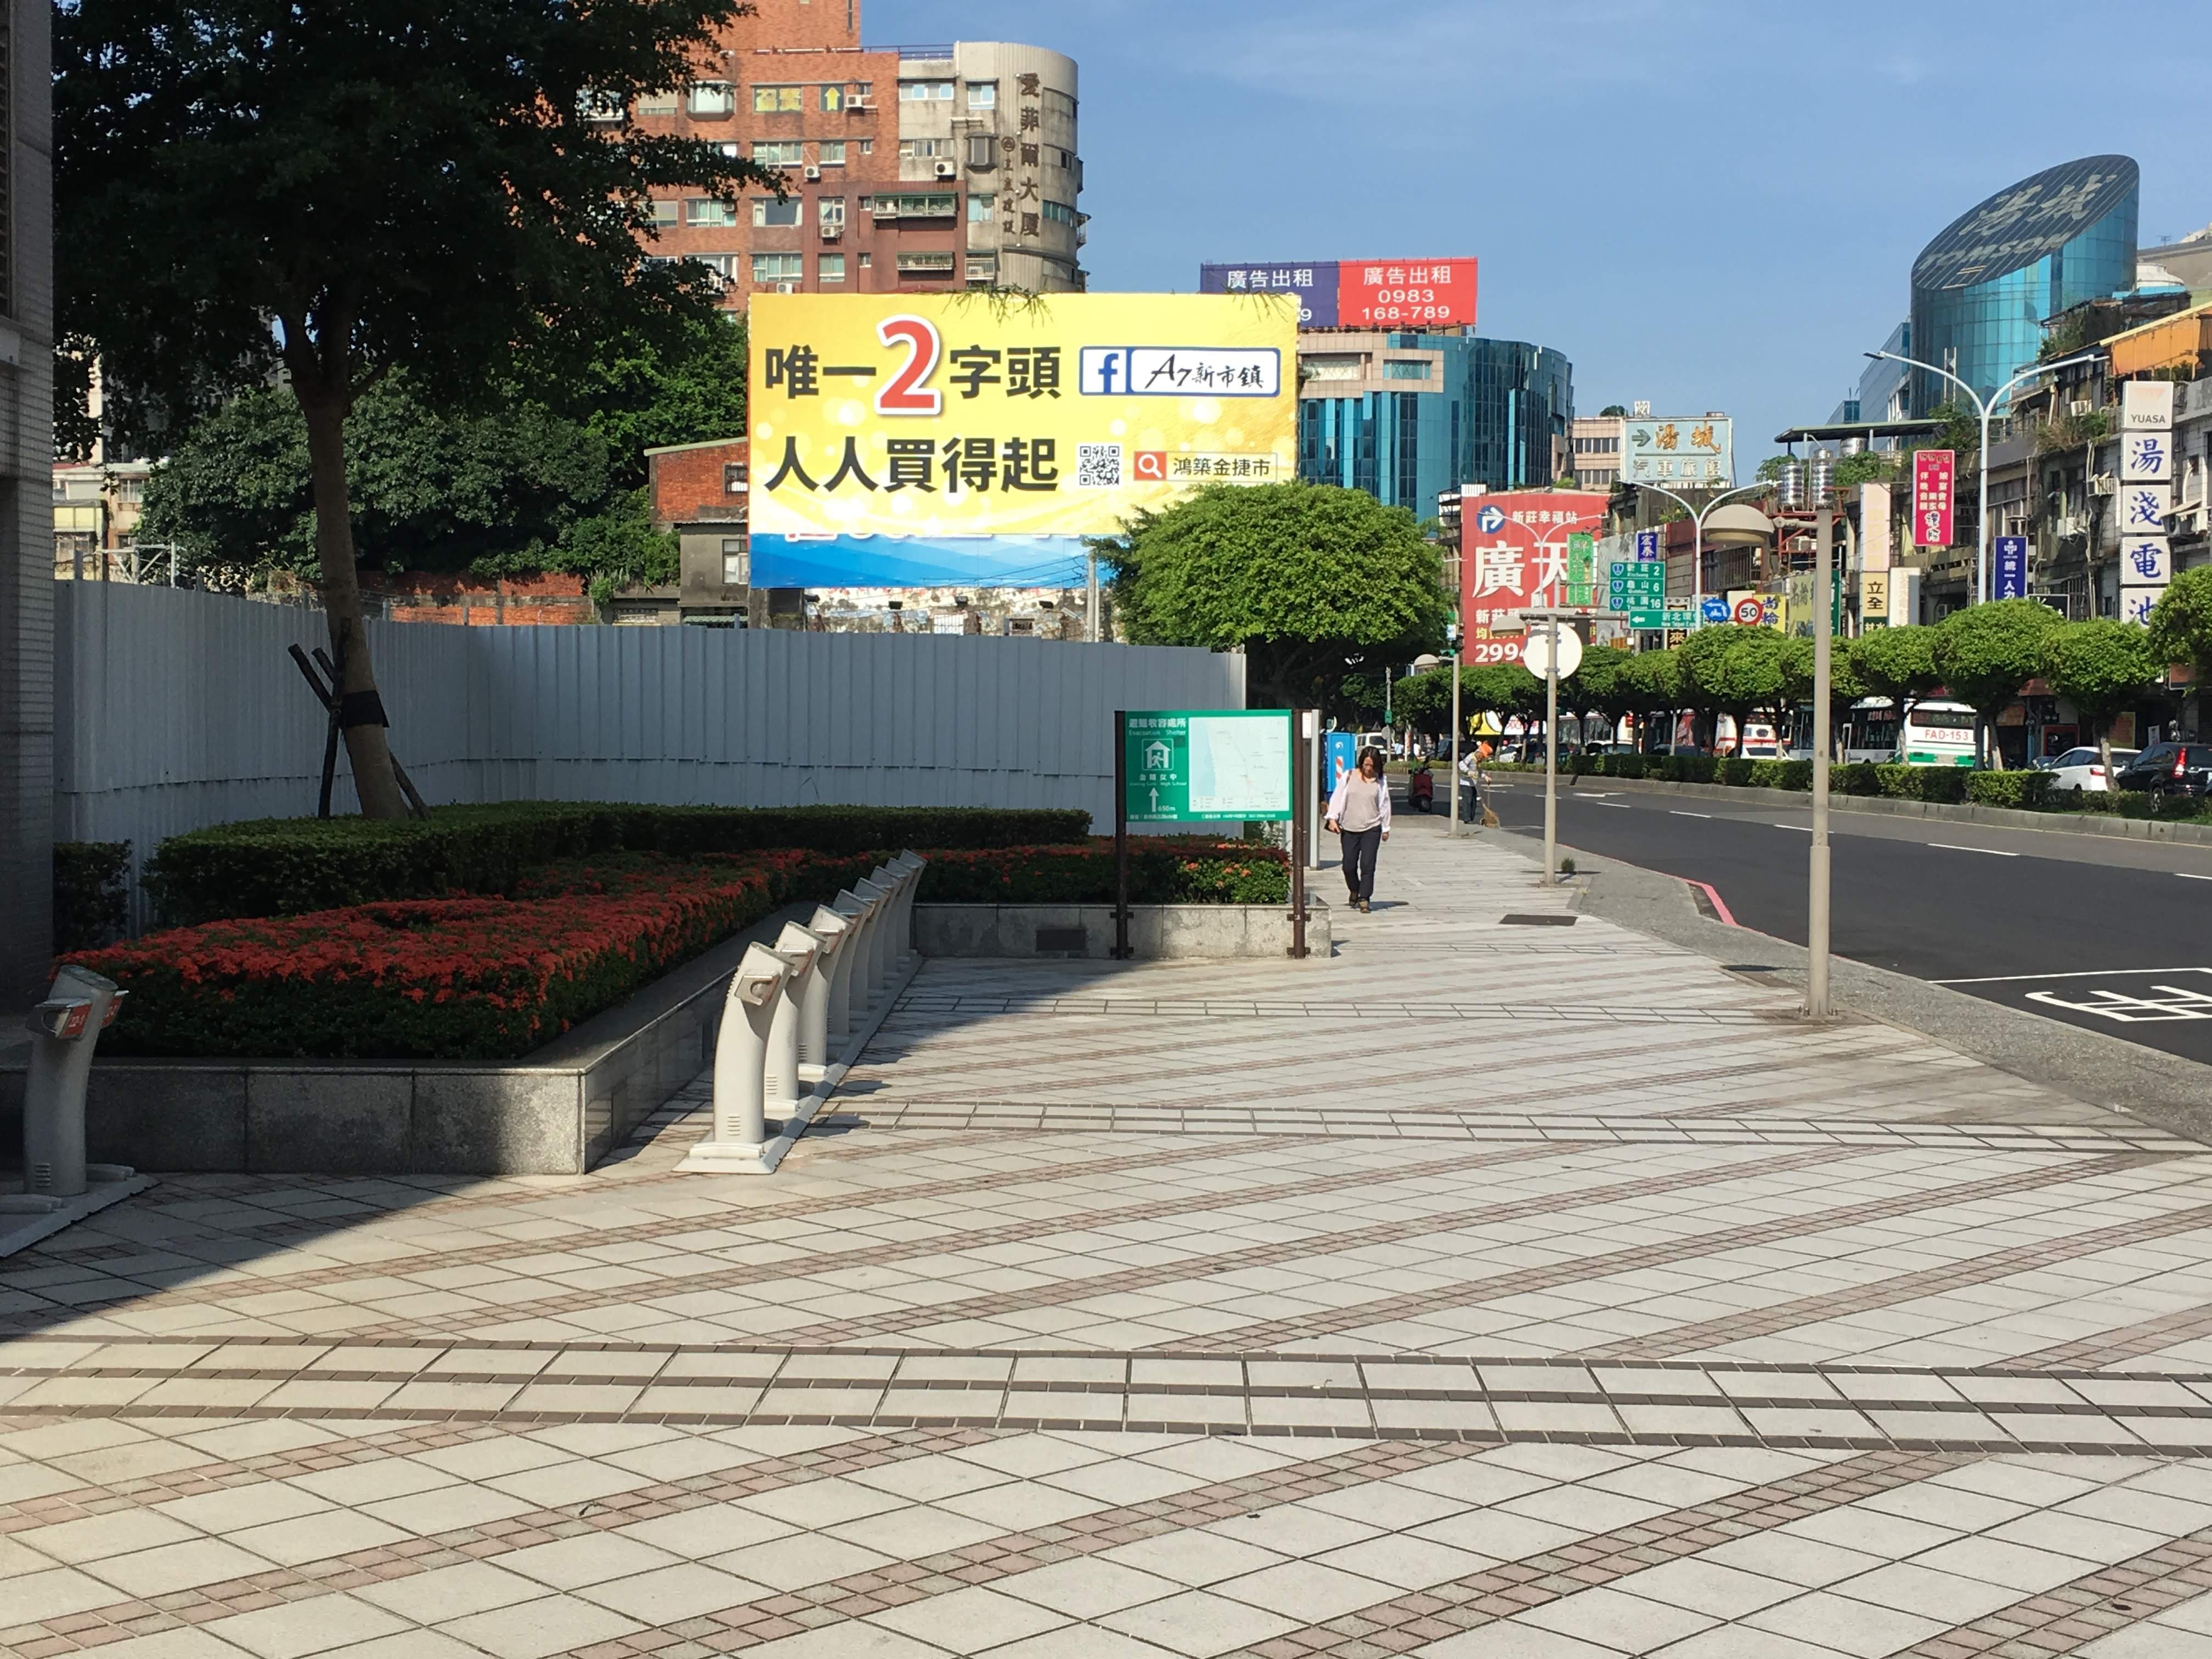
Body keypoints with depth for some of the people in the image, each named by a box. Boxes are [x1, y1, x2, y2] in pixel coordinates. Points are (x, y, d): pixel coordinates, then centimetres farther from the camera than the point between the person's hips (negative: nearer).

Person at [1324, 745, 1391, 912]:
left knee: (1367, 865, -9)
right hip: (1349, 829, 1)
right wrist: (1333, 818, -5)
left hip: (1371, 829, -1)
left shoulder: (1381, 781, 4)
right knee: (1349, 866, 4)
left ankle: (1364, 899, -4)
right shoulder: (1349, 777, 2)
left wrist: (1386, 828, 14)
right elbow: (1337, 798, 4)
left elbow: (1385, 805, 11)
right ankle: (1355, 890, 32)